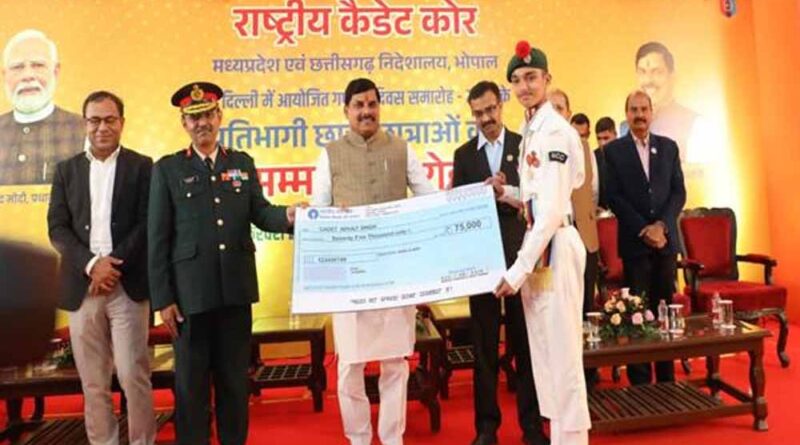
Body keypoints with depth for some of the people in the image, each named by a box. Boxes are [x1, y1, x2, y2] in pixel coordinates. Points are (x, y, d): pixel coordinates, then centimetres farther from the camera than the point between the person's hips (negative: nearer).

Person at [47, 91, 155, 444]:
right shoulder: (67, 170, 12)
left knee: (133, 375, -2)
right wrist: (91, 264, -11)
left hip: (128, 285, -3)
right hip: (81, 287, 3)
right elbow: (57, 228, 5)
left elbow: (147, 224, -3)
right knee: (92, 381, 9)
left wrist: (114, 263, -13)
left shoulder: (141, 166, 4)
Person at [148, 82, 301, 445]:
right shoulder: (167, 169, 1)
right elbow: (158, 238, -2)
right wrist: (163, 298, -7)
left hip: (236, 289, 3)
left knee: (235, 378, 14)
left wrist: (288, 215, -20)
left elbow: (260, 214, 3)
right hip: (190, 292, -2)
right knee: (192, 383, 9)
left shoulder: (243, 163, 10)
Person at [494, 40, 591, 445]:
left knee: (562, 352, 0)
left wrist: (517, 269, -20)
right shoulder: (531, 130, 14)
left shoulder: (555, 131, -14)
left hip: (555, 247, -9)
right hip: (537, 244, 9)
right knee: (543, 351, 16)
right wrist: (505, 192, 5)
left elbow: (552, 209, -20)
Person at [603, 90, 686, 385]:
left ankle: (667, 377, 18)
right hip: (634, 241, -3)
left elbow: (679, 192, 5)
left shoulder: (669, 147, 11)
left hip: (666, 239, 3)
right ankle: (640, 379, 8)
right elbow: (613, 197, -5)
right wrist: (643, 229, -12)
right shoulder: (613, 150, 2)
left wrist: (662, 225, -10)